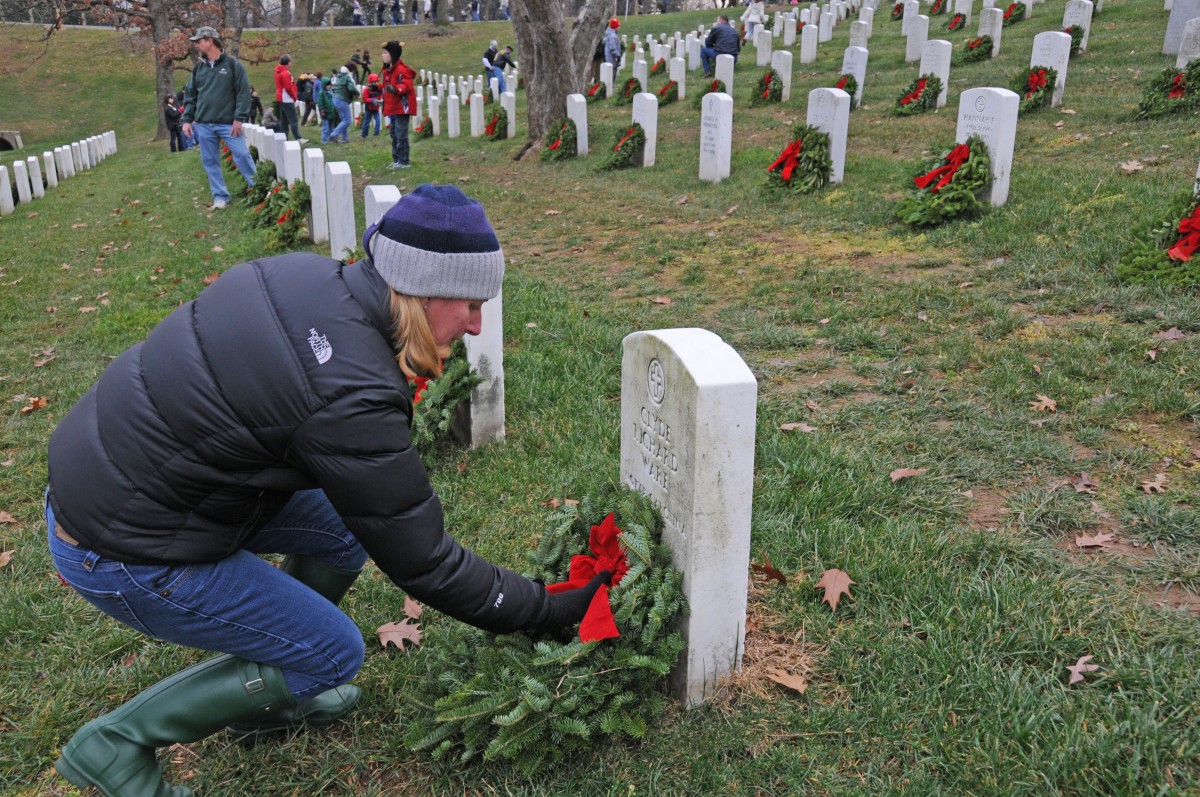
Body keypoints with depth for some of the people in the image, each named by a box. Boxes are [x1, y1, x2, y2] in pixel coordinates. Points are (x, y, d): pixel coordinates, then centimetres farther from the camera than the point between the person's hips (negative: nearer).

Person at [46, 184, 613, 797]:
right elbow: (422, 563, -21)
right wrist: (550, 611, -11)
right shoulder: (351, 396, -31)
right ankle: (116, 743, 14)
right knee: (333, 654, 3)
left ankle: (268, 697, 30)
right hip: (121, 551, -8)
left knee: (344, 528, 11)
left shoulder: (304, 274, -8)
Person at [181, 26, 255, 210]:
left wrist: (239, 119, -12)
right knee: (210, 161, 5)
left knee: (242, 156, -9)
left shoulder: (232, 64, -3)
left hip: (229, 123, -5)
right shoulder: (198, 68, 11)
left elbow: (243, 93, -6)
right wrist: (187, 119, 7)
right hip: (204, 125, 5)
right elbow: (190, 95, 15)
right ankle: (220, 197, 14)